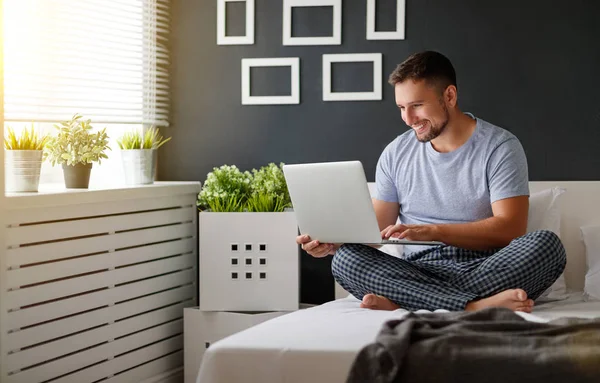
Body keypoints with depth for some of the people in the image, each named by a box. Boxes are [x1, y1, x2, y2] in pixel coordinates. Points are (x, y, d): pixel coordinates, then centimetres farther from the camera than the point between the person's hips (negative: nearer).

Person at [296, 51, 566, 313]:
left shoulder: (500, 146, -2)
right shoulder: (396, 153, 11)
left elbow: (510, 228, -12)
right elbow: (376, 230, 11)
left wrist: (431, 231, -22)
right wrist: (333, 241, -11)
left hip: (486, 271, -2)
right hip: (419, 273, 2)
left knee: (546, 244, -33)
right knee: (345, 259, -25)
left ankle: (405, 303, -36)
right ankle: (477, 306, -37)